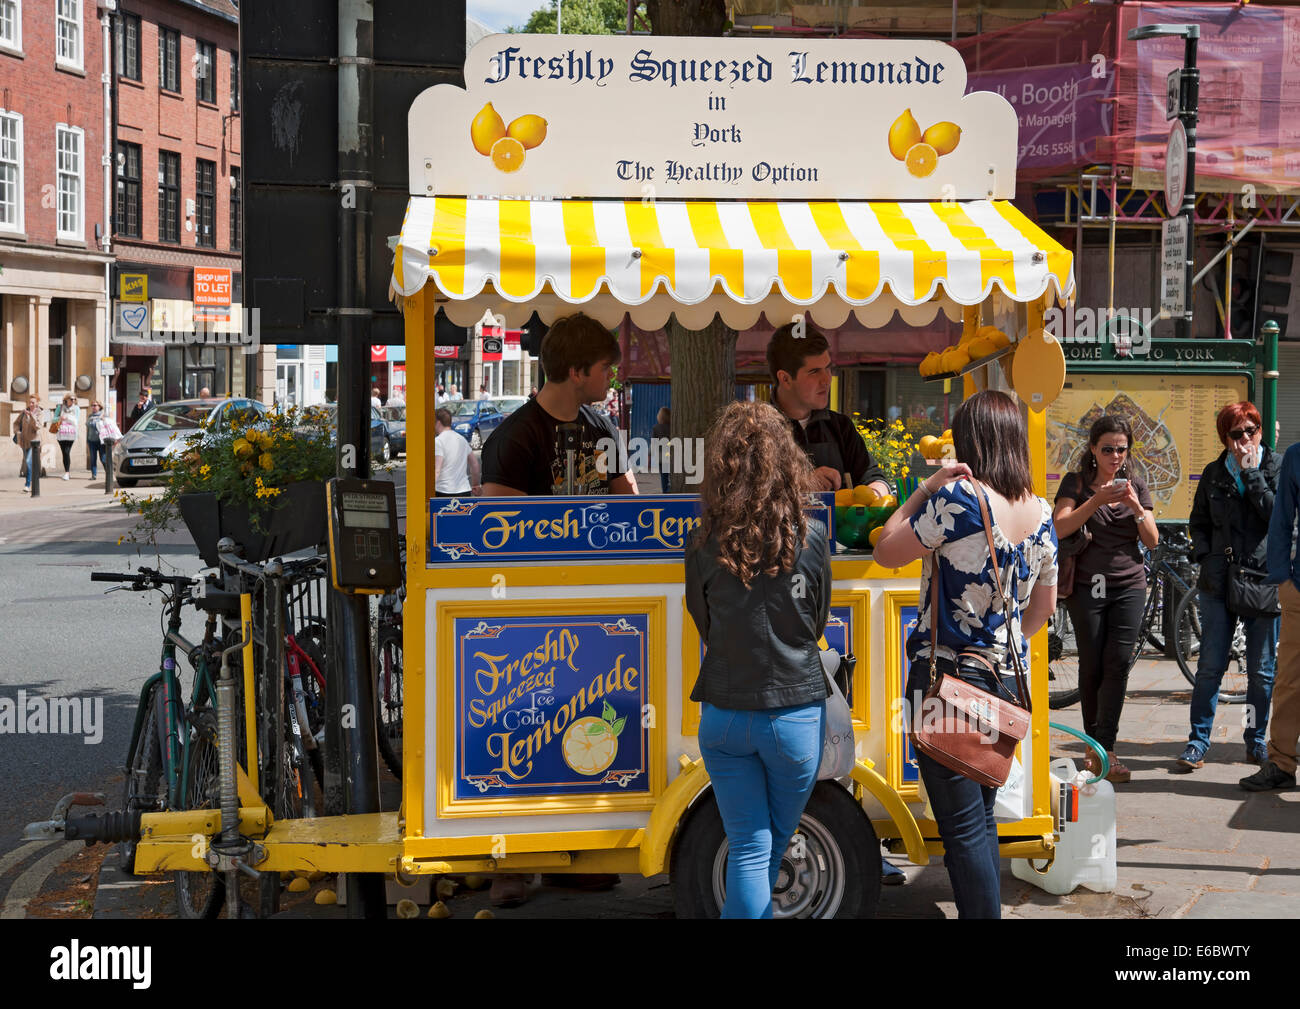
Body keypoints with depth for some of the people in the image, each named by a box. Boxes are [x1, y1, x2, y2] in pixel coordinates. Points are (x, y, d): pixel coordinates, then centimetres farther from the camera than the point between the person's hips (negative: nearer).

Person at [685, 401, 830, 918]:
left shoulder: (704, 544, -9)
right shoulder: (812, 538, -10)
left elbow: (703, 626, 5)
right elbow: (819, 623, 5)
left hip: (724, 715, 1)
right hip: (795, 714, 0)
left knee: (748, 850, 6)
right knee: (775, 842, 20)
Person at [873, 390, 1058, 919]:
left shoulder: (958, 497, -15)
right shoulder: (1041, 512, 6)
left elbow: (886, 552, -8)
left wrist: (925, 489, -5)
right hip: (1006, 680, 7)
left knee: (962, 827, -3)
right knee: (983, 818, 19)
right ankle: (988, 905, 25)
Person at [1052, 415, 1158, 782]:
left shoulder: (1135, 485, 9)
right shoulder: (1077, 483, 1)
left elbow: (1152, 541, 5)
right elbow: (1060, 528, -13)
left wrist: (1137, 507, -12)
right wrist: (1097, 501, -23)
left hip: (1129, 586, 2)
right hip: (1087, 585, -2)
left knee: (1118, 663, -9)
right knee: (1091, 667, 1)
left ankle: (1104, 749, -11)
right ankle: (1094, 742, 15)